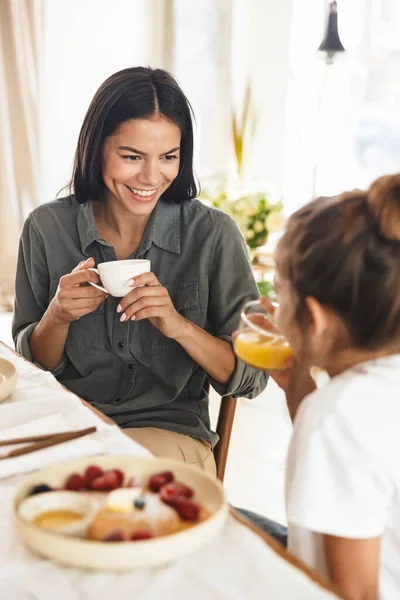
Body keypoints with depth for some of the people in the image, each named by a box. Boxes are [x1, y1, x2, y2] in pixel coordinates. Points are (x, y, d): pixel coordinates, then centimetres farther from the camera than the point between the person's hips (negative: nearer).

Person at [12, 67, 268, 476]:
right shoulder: (47, 228, -3)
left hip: (169, 430, -2)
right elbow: (31, 368, 5)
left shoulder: (213, 234, -8)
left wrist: (178, 325, -22)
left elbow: (251, 379, -5)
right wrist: (57, 318, -16)